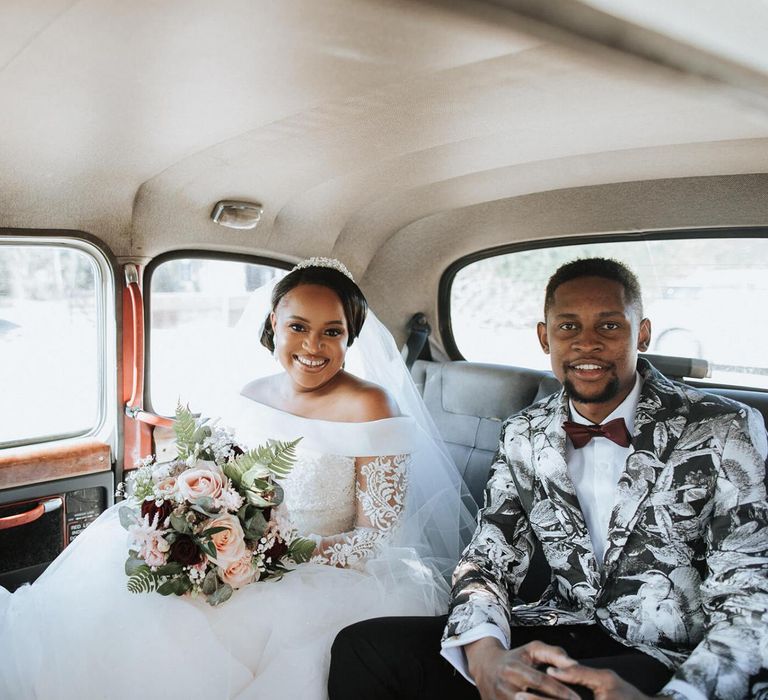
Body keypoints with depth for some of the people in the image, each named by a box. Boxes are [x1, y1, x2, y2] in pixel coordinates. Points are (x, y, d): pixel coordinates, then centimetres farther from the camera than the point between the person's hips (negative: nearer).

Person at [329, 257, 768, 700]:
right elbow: (488, 559, 2)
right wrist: (485, 655, -20)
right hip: (563, 638, 4)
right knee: (364, 648, -16)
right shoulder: (524, 436, 5)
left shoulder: (725, 431, -8)